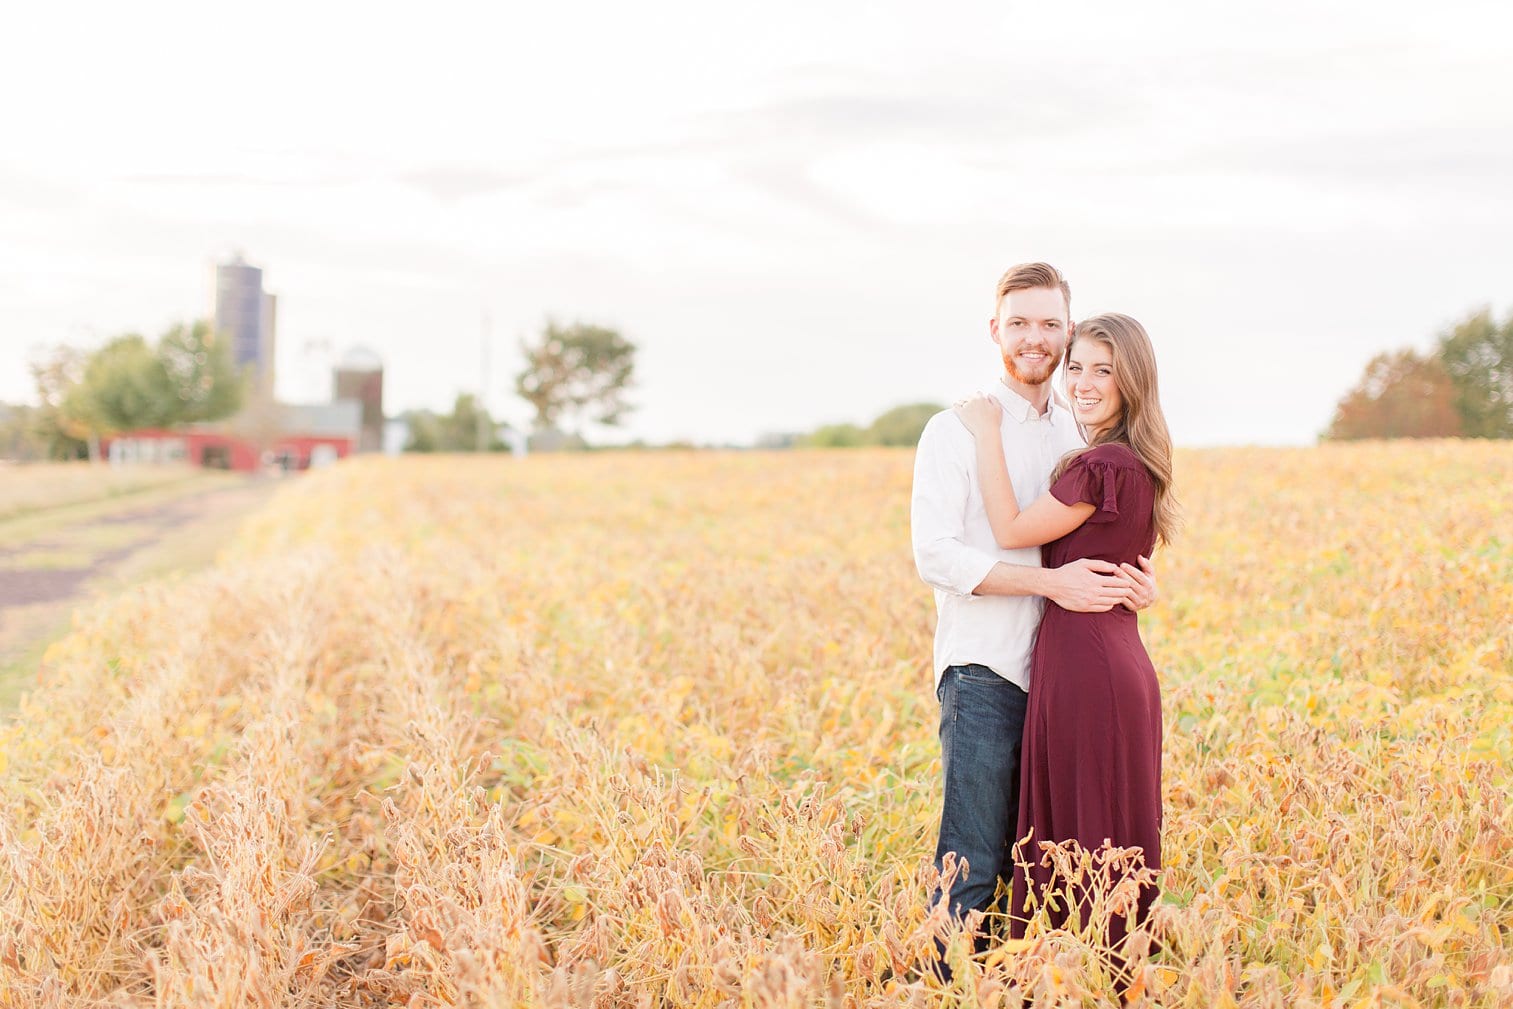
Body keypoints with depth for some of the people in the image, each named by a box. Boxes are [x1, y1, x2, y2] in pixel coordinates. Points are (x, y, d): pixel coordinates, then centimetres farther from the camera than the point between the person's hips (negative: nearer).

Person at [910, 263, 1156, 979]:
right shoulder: (956, 430, -4)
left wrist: (1135, 576, -3)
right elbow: (935, 554, -13)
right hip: (983, 672, -6)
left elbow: (1098, 540, 21)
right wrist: (1051, 581, -20)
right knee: (973, 868, -5)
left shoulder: (1079, 436, 15)